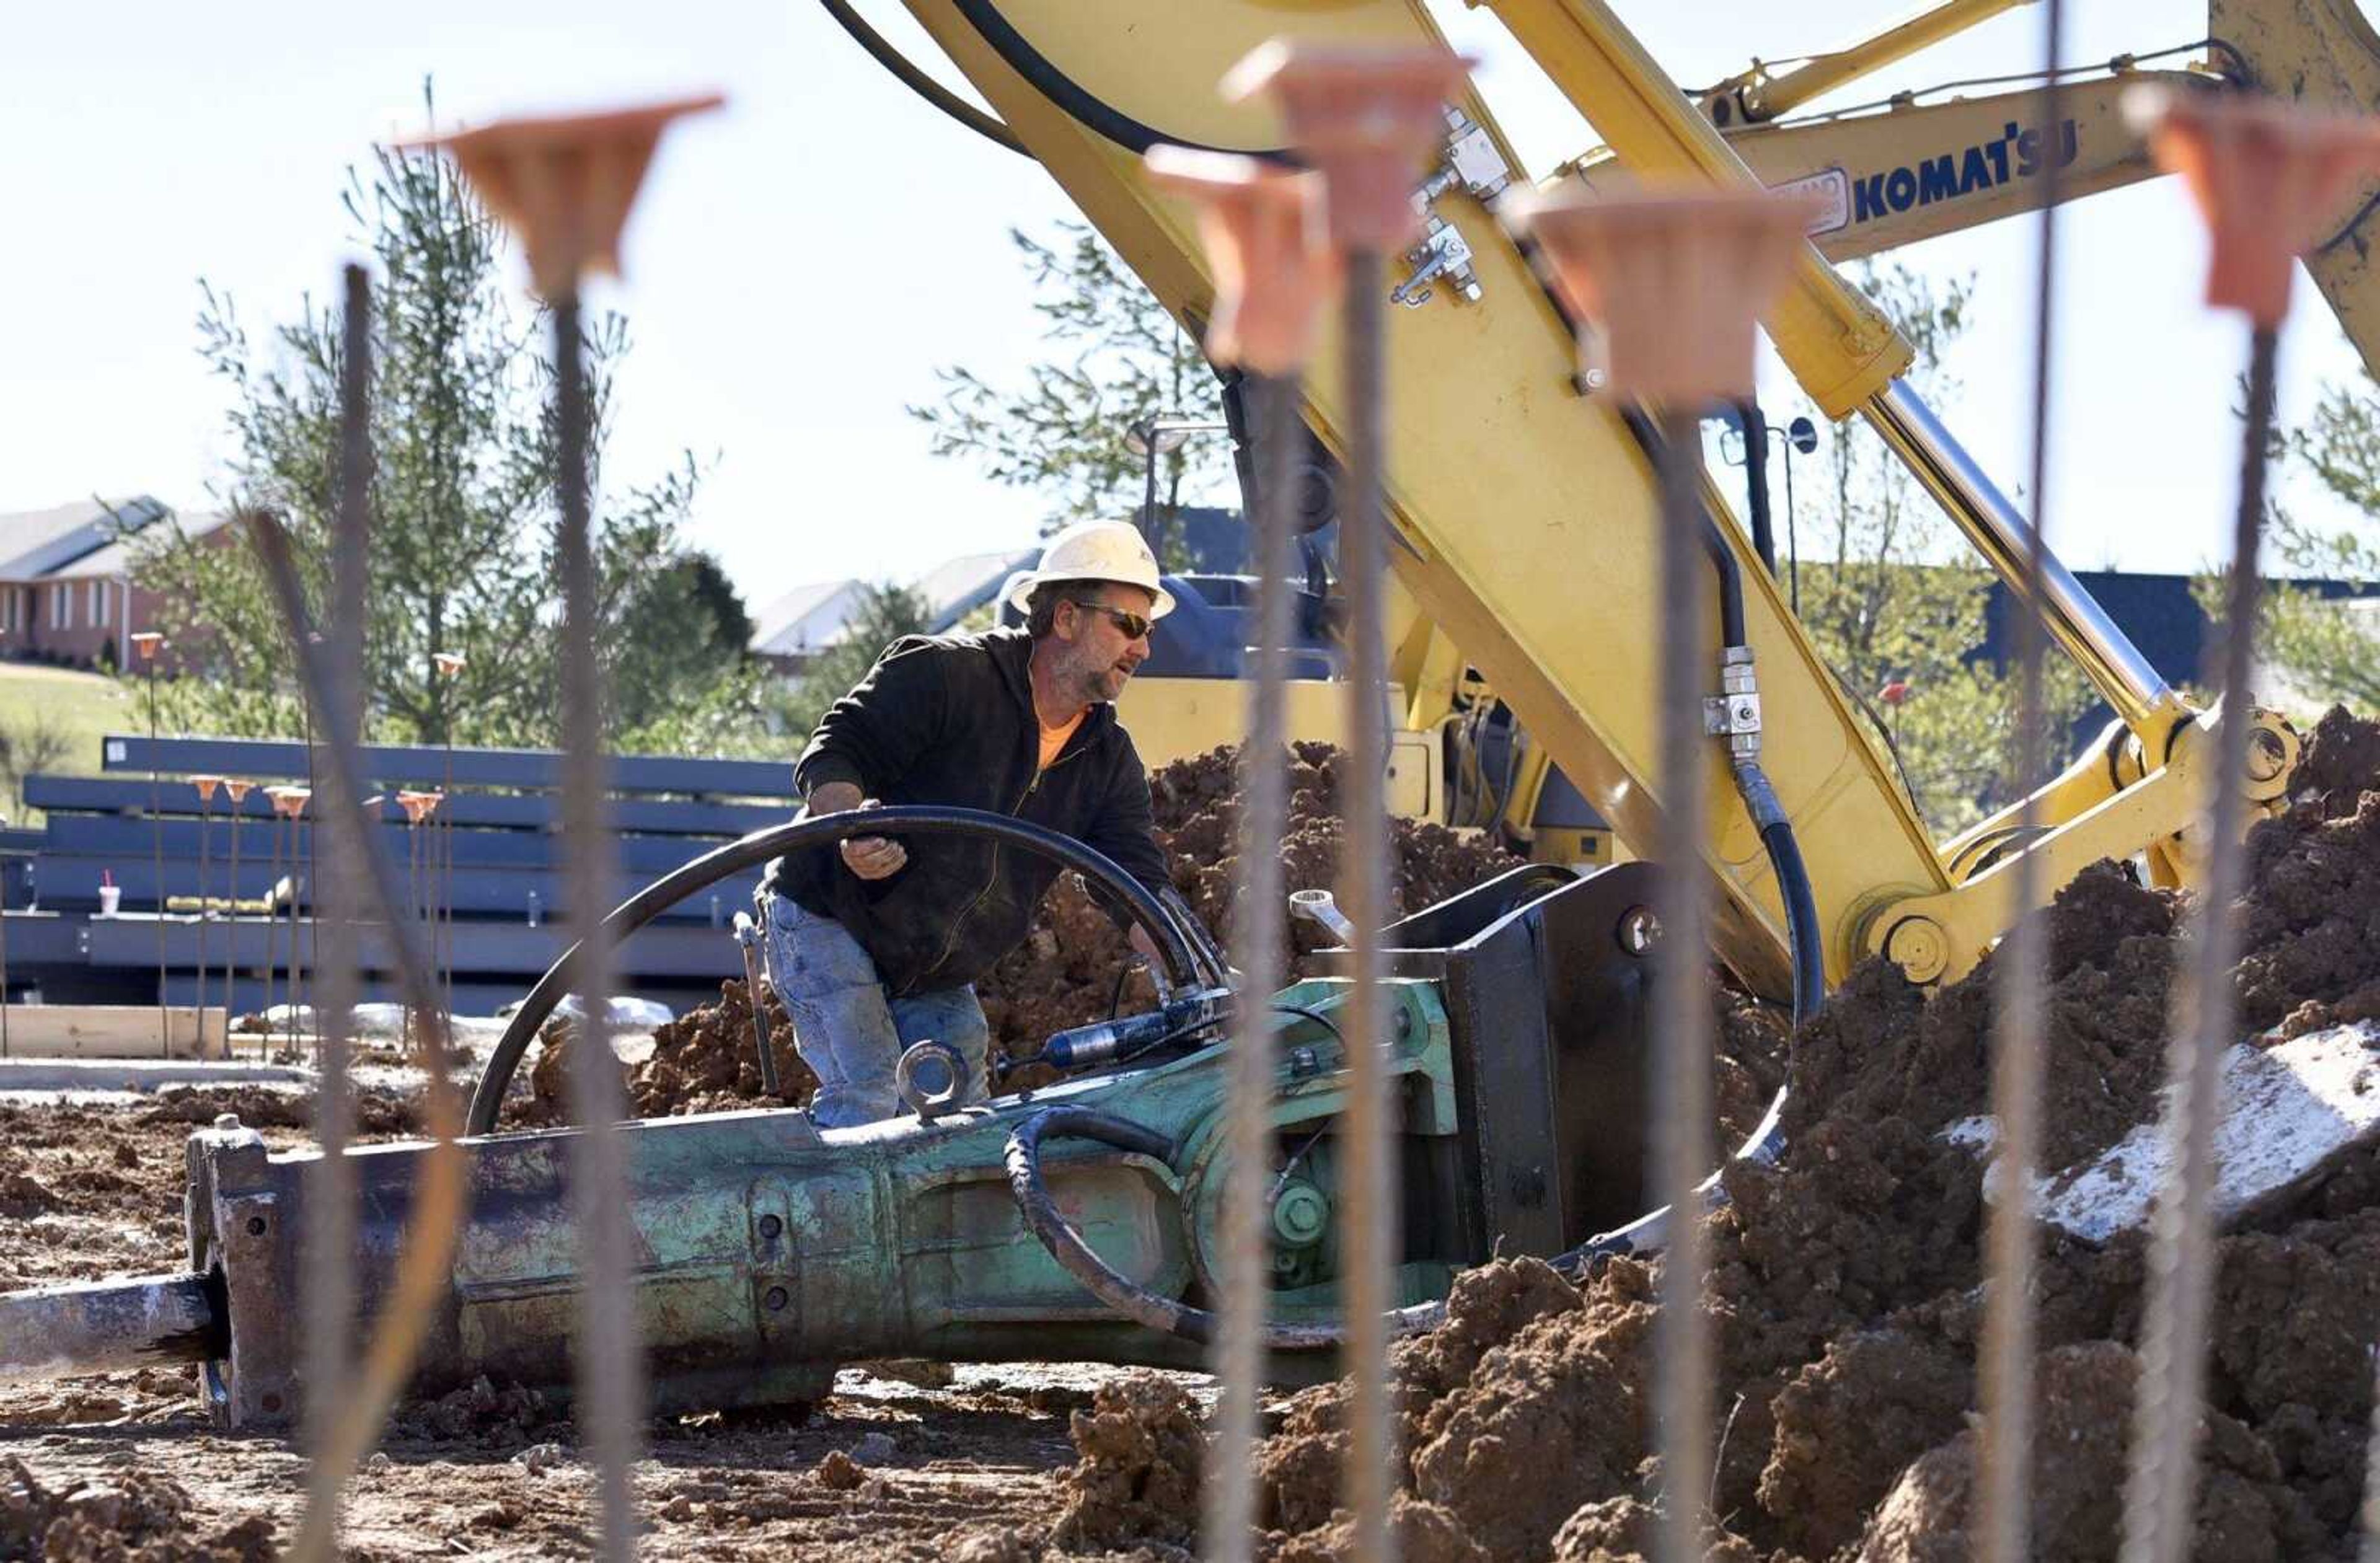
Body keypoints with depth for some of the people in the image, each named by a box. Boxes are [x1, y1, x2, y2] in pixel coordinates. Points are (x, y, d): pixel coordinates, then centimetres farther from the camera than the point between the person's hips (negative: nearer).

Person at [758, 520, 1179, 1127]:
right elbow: (831, 754, -21)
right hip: (827, 921, -7)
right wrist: (852, 828, -43)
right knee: (867, 1098, -20)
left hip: (936, 978, 7)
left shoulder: (1109, 760, 1)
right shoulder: (944, 674, -18)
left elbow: (1139, 892, -4)